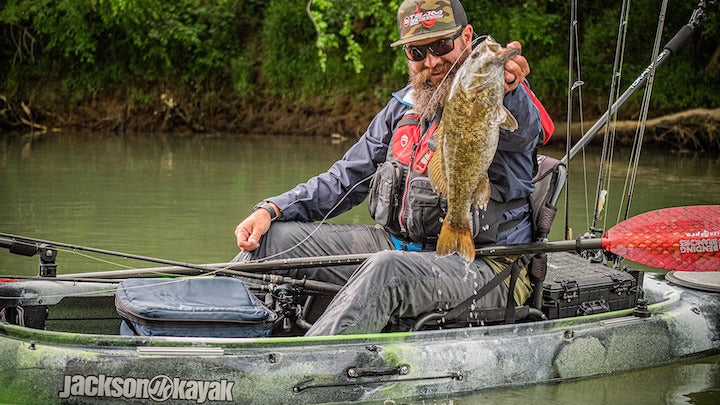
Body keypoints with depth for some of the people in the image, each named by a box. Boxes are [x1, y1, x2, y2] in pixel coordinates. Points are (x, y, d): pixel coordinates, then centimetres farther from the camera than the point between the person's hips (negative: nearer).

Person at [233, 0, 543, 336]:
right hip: (400, 244, 7)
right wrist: (272, 209, 5)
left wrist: (507, 90, -58)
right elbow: (346, 178, 20)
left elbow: (520, 129, -33)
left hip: (482, 267, -7)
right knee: (271, 238, -3)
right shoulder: (405, 105, 14)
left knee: (387, 270, -39)